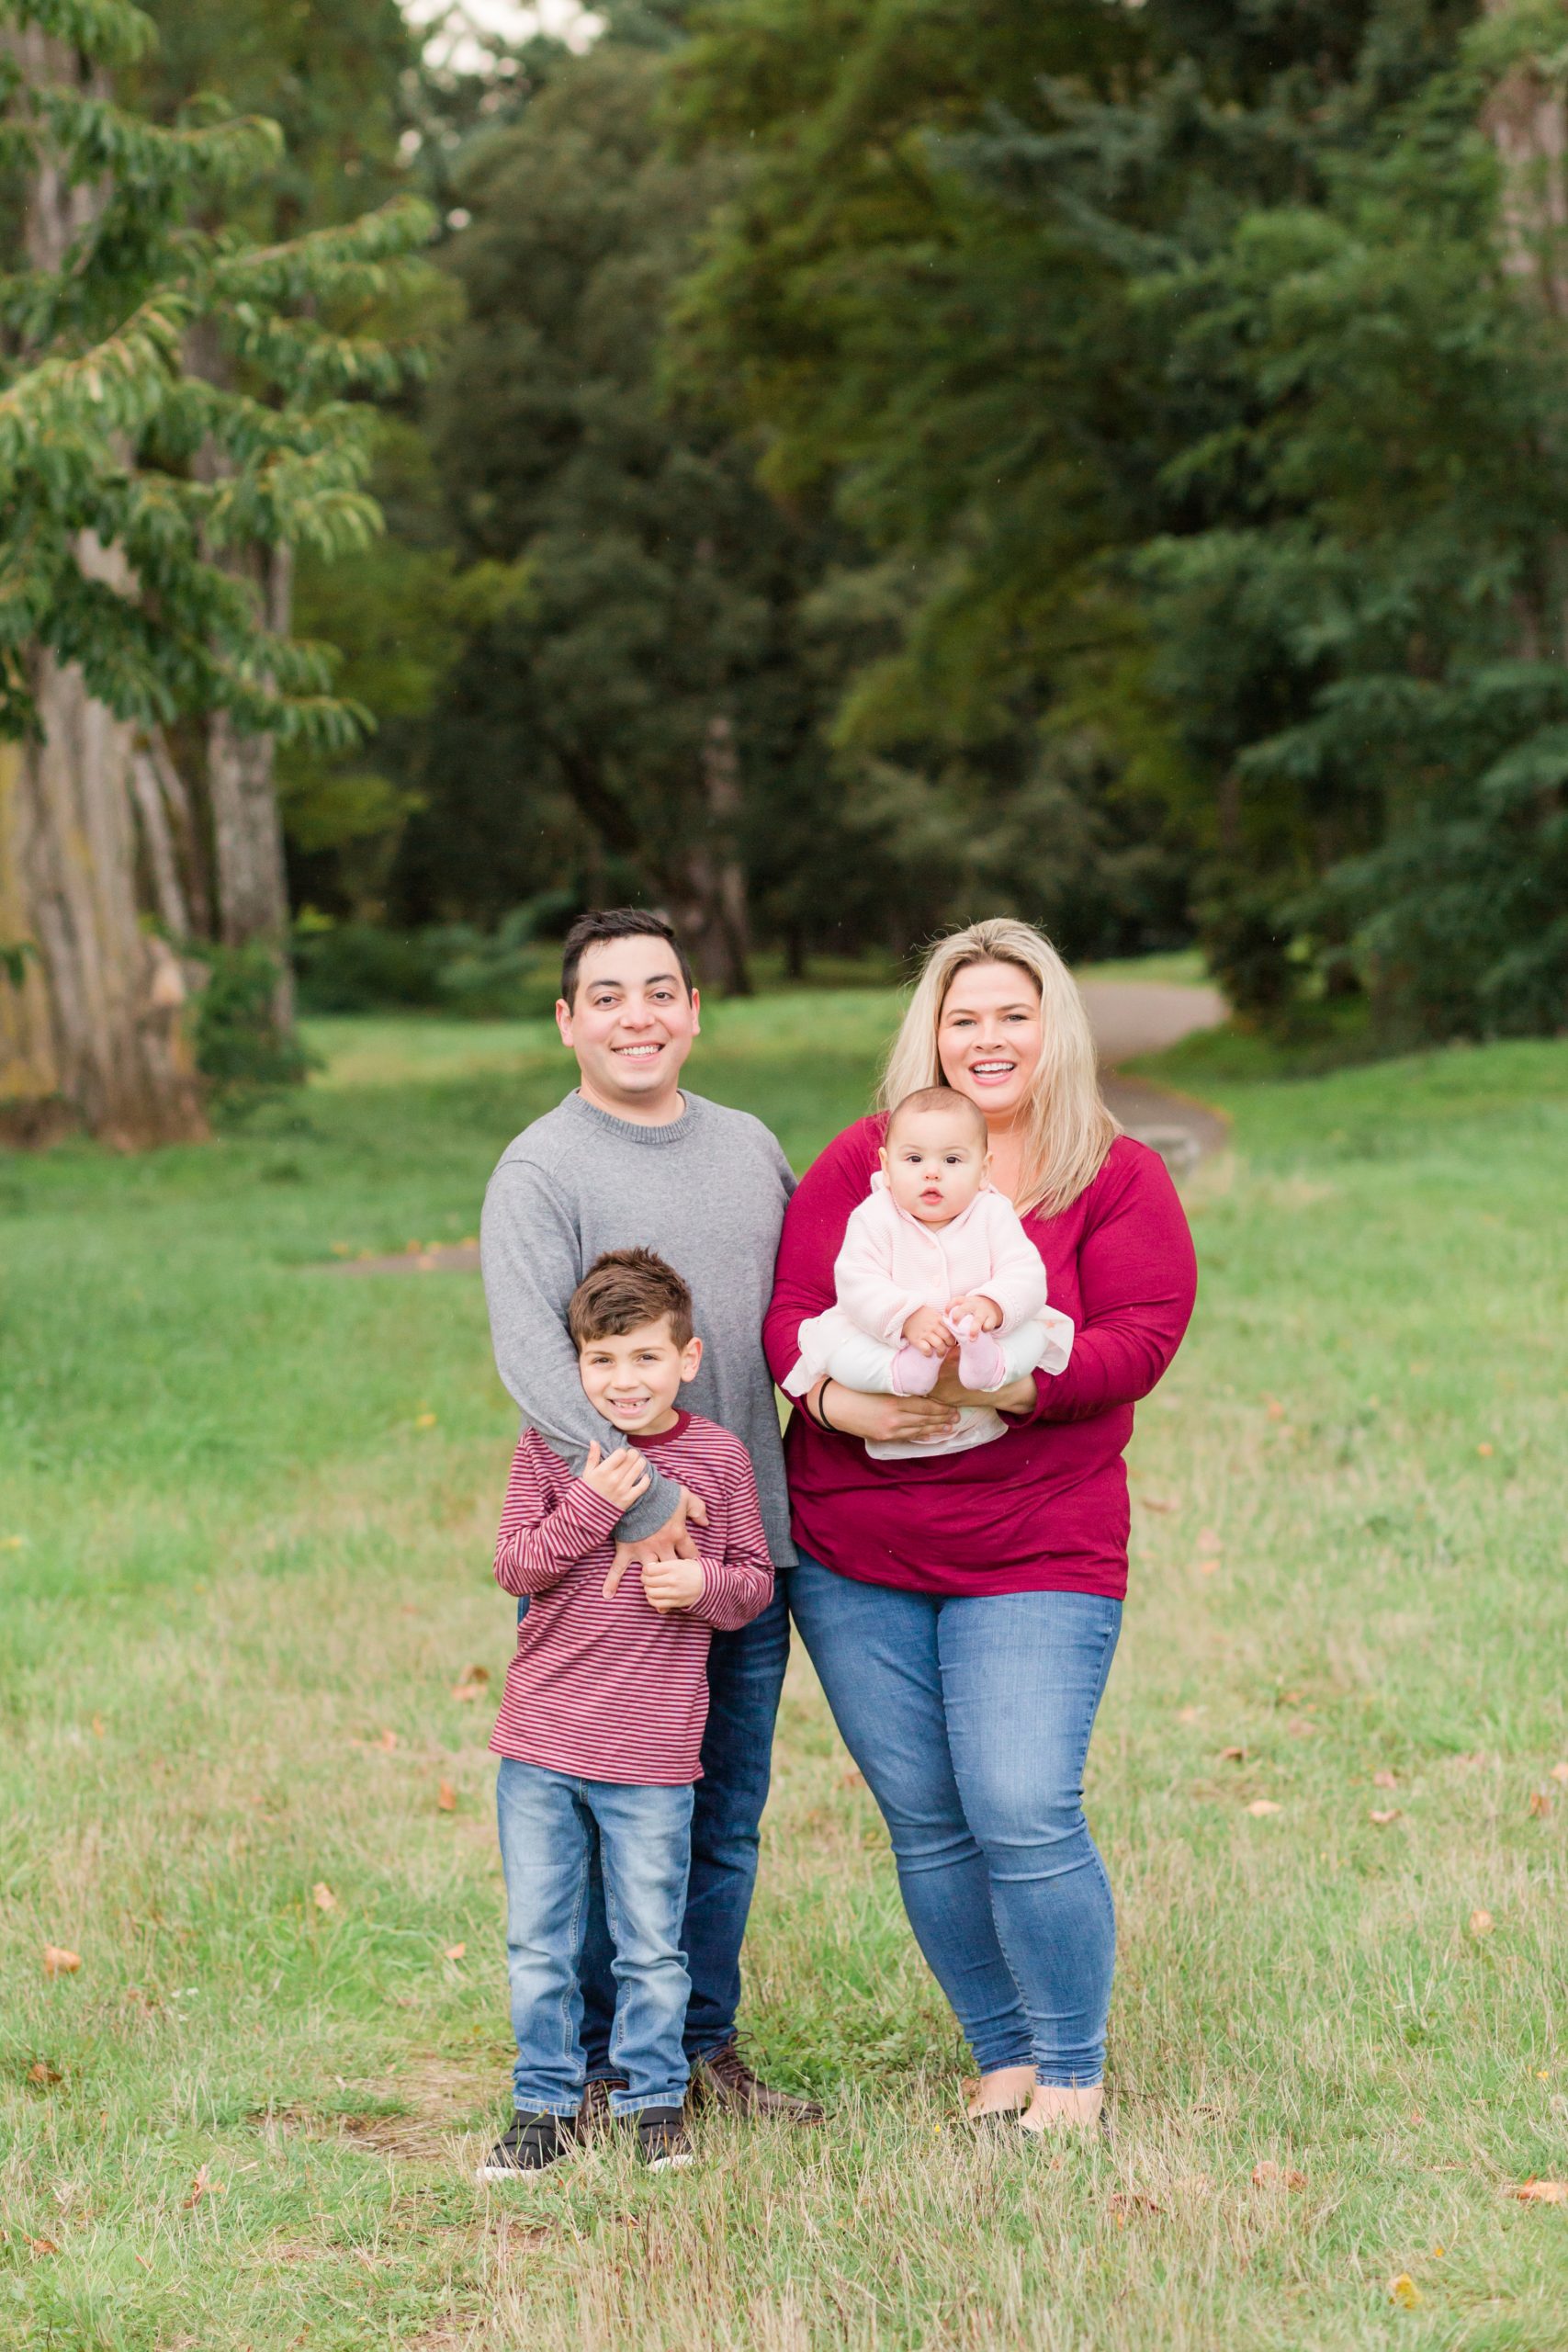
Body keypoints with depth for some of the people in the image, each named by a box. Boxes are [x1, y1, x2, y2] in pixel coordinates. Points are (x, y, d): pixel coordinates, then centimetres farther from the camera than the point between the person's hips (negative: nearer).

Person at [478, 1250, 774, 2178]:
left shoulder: (717, 1456, -2)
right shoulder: (549, 1447, 0)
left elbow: (756, 1580, 5)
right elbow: (514, 1565, -5)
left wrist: (706, 1585, -16)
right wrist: (589, 1504, -18)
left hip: (652, 1752, -1)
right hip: (539, 1743, 2)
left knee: (651, 1944, 7)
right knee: (538, 1940, 9)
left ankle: (656, 2097, 23)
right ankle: (549, 2104, 22)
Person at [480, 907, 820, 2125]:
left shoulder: (748, 1146, 11)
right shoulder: (541, 1171, -8)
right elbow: (530, 1352, -21)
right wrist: (641, 1498, -28)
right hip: (606, 1563, -6)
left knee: (728, 1818, 13)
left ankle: (705, 2045, 26)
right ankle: (602, 2068, 13)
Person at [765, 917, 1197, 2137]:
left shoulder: (1122, 1177, 2)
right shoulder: (862, 1158, 8)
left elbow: (1142, 1337, -8)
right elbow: (792, 1304, 2)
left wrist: (1004, 1383, -23)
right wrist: (837, 1397, -18)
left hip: (1037, 1555, -3)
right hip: (850, 1555, 3)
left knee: (1024, 1816, -11)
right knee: (926, 1821, 6)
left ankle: (1074, 2073, 7)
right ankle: (1003, 2058, 22)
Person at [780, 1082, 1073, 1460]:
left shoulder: (993, 1214, -3)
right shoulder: (874, 1218, -6)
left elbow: (1025, 1277, -13)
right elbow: (858, 1285, -18)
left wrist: (993, 1306, -37)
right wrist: (906, 1318, -36)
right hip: (888, 1342, -1)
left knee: (1036, 1327, -21)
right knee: (831, 1336, -24)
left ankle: (989, 1364, -47)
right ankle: (902, 1373, -43)